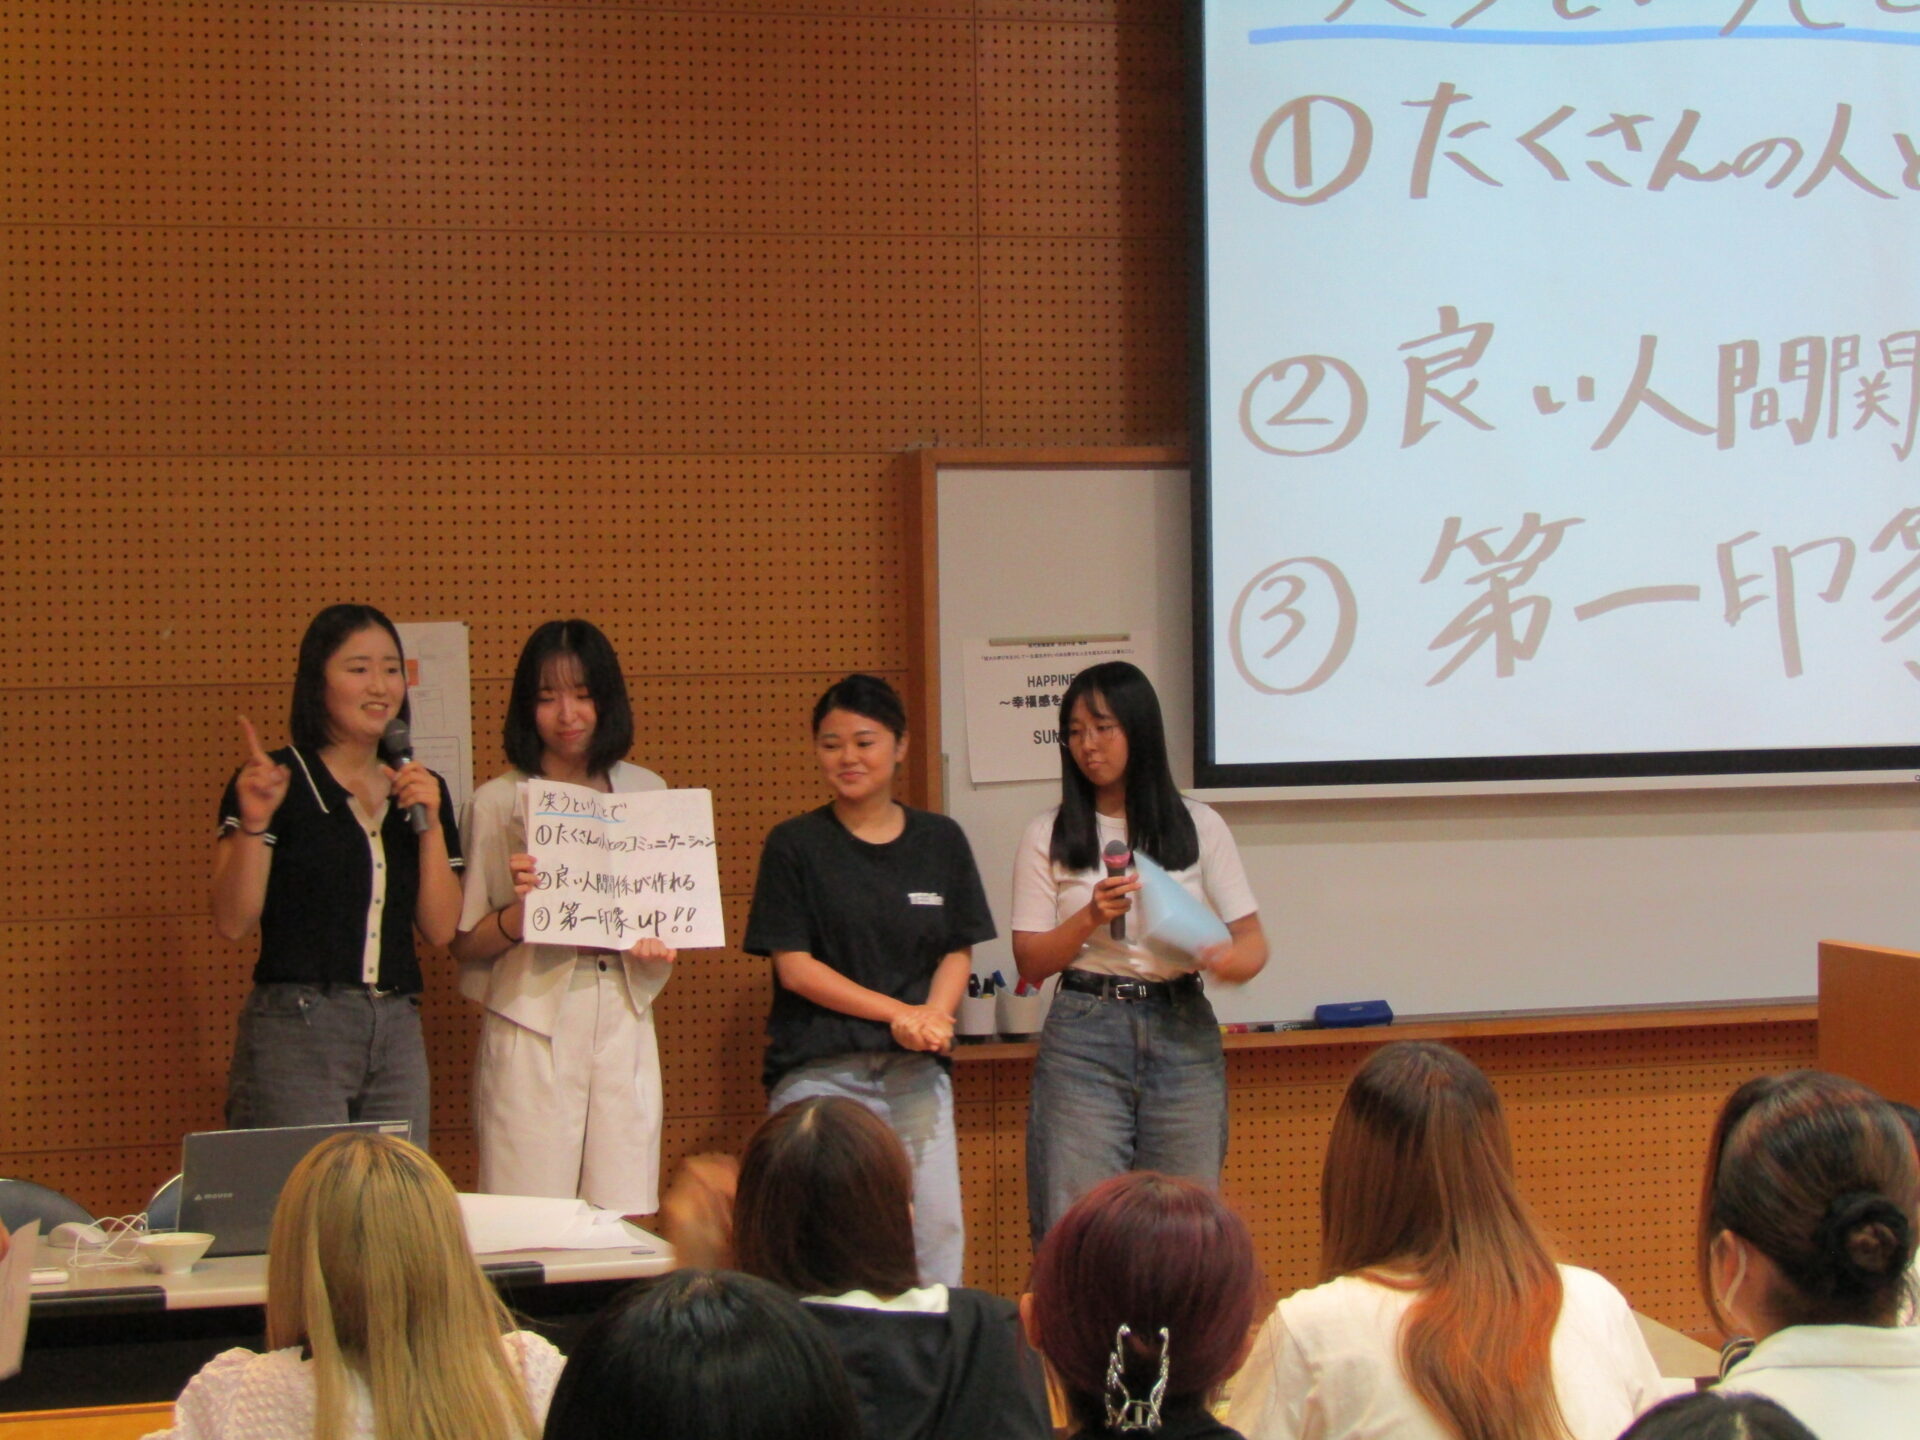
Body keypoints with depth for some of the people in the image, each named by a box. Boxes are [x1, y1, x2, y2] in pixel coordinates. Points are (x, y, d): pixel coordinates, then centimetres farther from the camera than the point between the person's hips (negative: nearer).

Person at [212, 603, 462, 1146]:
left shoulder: (422, 790, 13)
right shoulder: (276, 781, -2)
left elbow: (440, 930, 7)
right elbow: (233, 923, -8)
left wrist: (431, 824, -4)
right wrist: (253, 824, -21)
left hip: (398, 1033, 5)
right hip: (296, 1032, -5)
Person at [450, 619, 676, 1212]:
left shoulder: (645, 792, 11)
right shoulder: (498, 802, 1)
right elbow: (463, 944, 0)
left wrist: (659, 945, -2)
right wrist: (520, 912, -17)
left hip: (624, 1023, 3)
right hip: (532, 1031, -3)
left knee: (624, 1223, 2)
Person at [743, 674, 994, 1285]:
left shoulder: (940, 841, 11)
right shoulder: (795, 844, 3)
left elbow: (958, 952, 12)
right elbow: (793, 965, -2)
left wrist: (933, 1016, -9)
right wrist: (896, 1012, -10)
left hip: (916, 1072, 3)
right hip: (820, 1071, -3)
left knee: (937, 1229, -3)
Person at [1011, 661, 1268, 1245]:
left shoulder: (1199, 826, 8)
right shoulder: (1049, 836, 6)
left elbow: (1253, 939, 6)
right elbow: (1030, 961, 4)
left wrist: (1231, 960, -18)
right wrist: (1091, 918, -14)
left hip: (1183, 1033, 1)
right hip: (1083, 1036, -1)